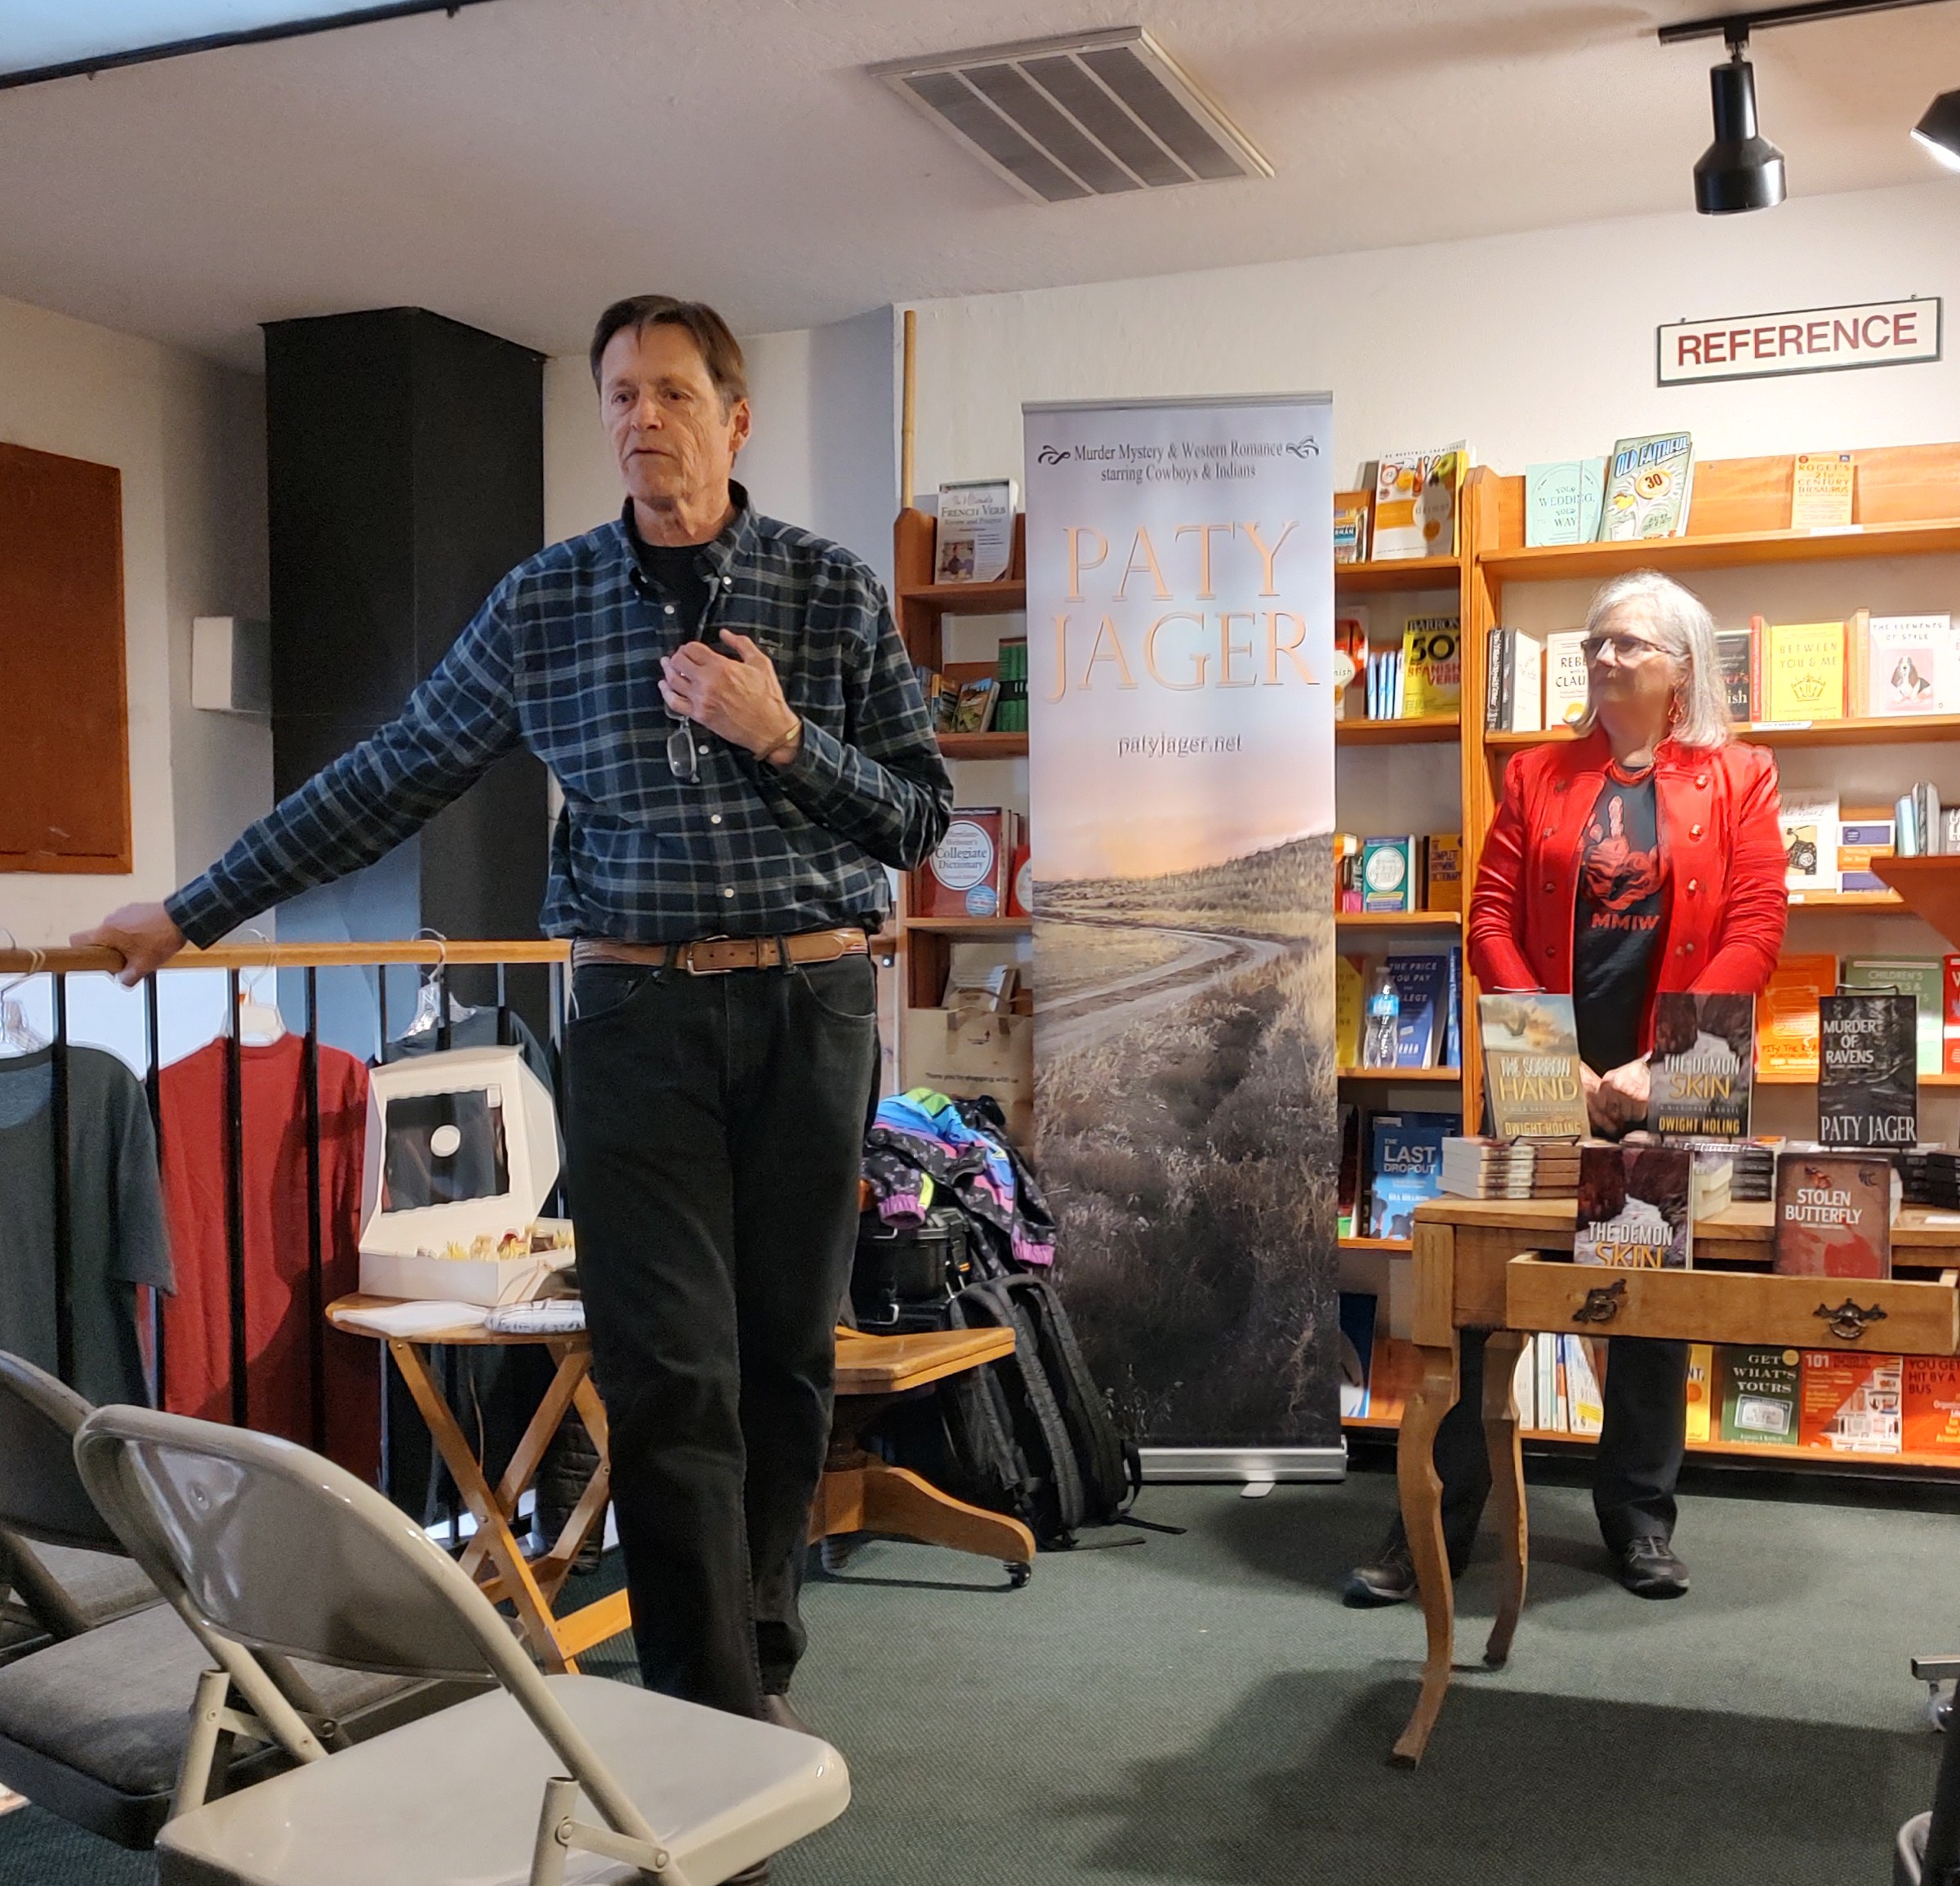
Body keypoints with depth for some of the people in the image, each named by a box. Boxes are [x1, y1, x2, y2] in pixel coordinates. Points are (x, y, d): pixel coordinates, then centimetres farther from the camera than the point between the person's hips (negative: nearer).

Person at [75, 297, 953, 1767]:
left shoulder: (835, 593, 3)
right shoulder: (545, 606, 6)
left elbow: (925, 817, 3)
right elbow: (390, 779, 11)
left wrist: (782, 736, -14)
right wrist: (197, 911, 13)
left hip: (811, 1001, 0)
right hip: (635, 1009, 0)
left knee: (788, 1355, 7)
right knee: (668, 1370, -5)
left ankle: (760, 1666, 25)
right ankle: (714, 1714, 3)